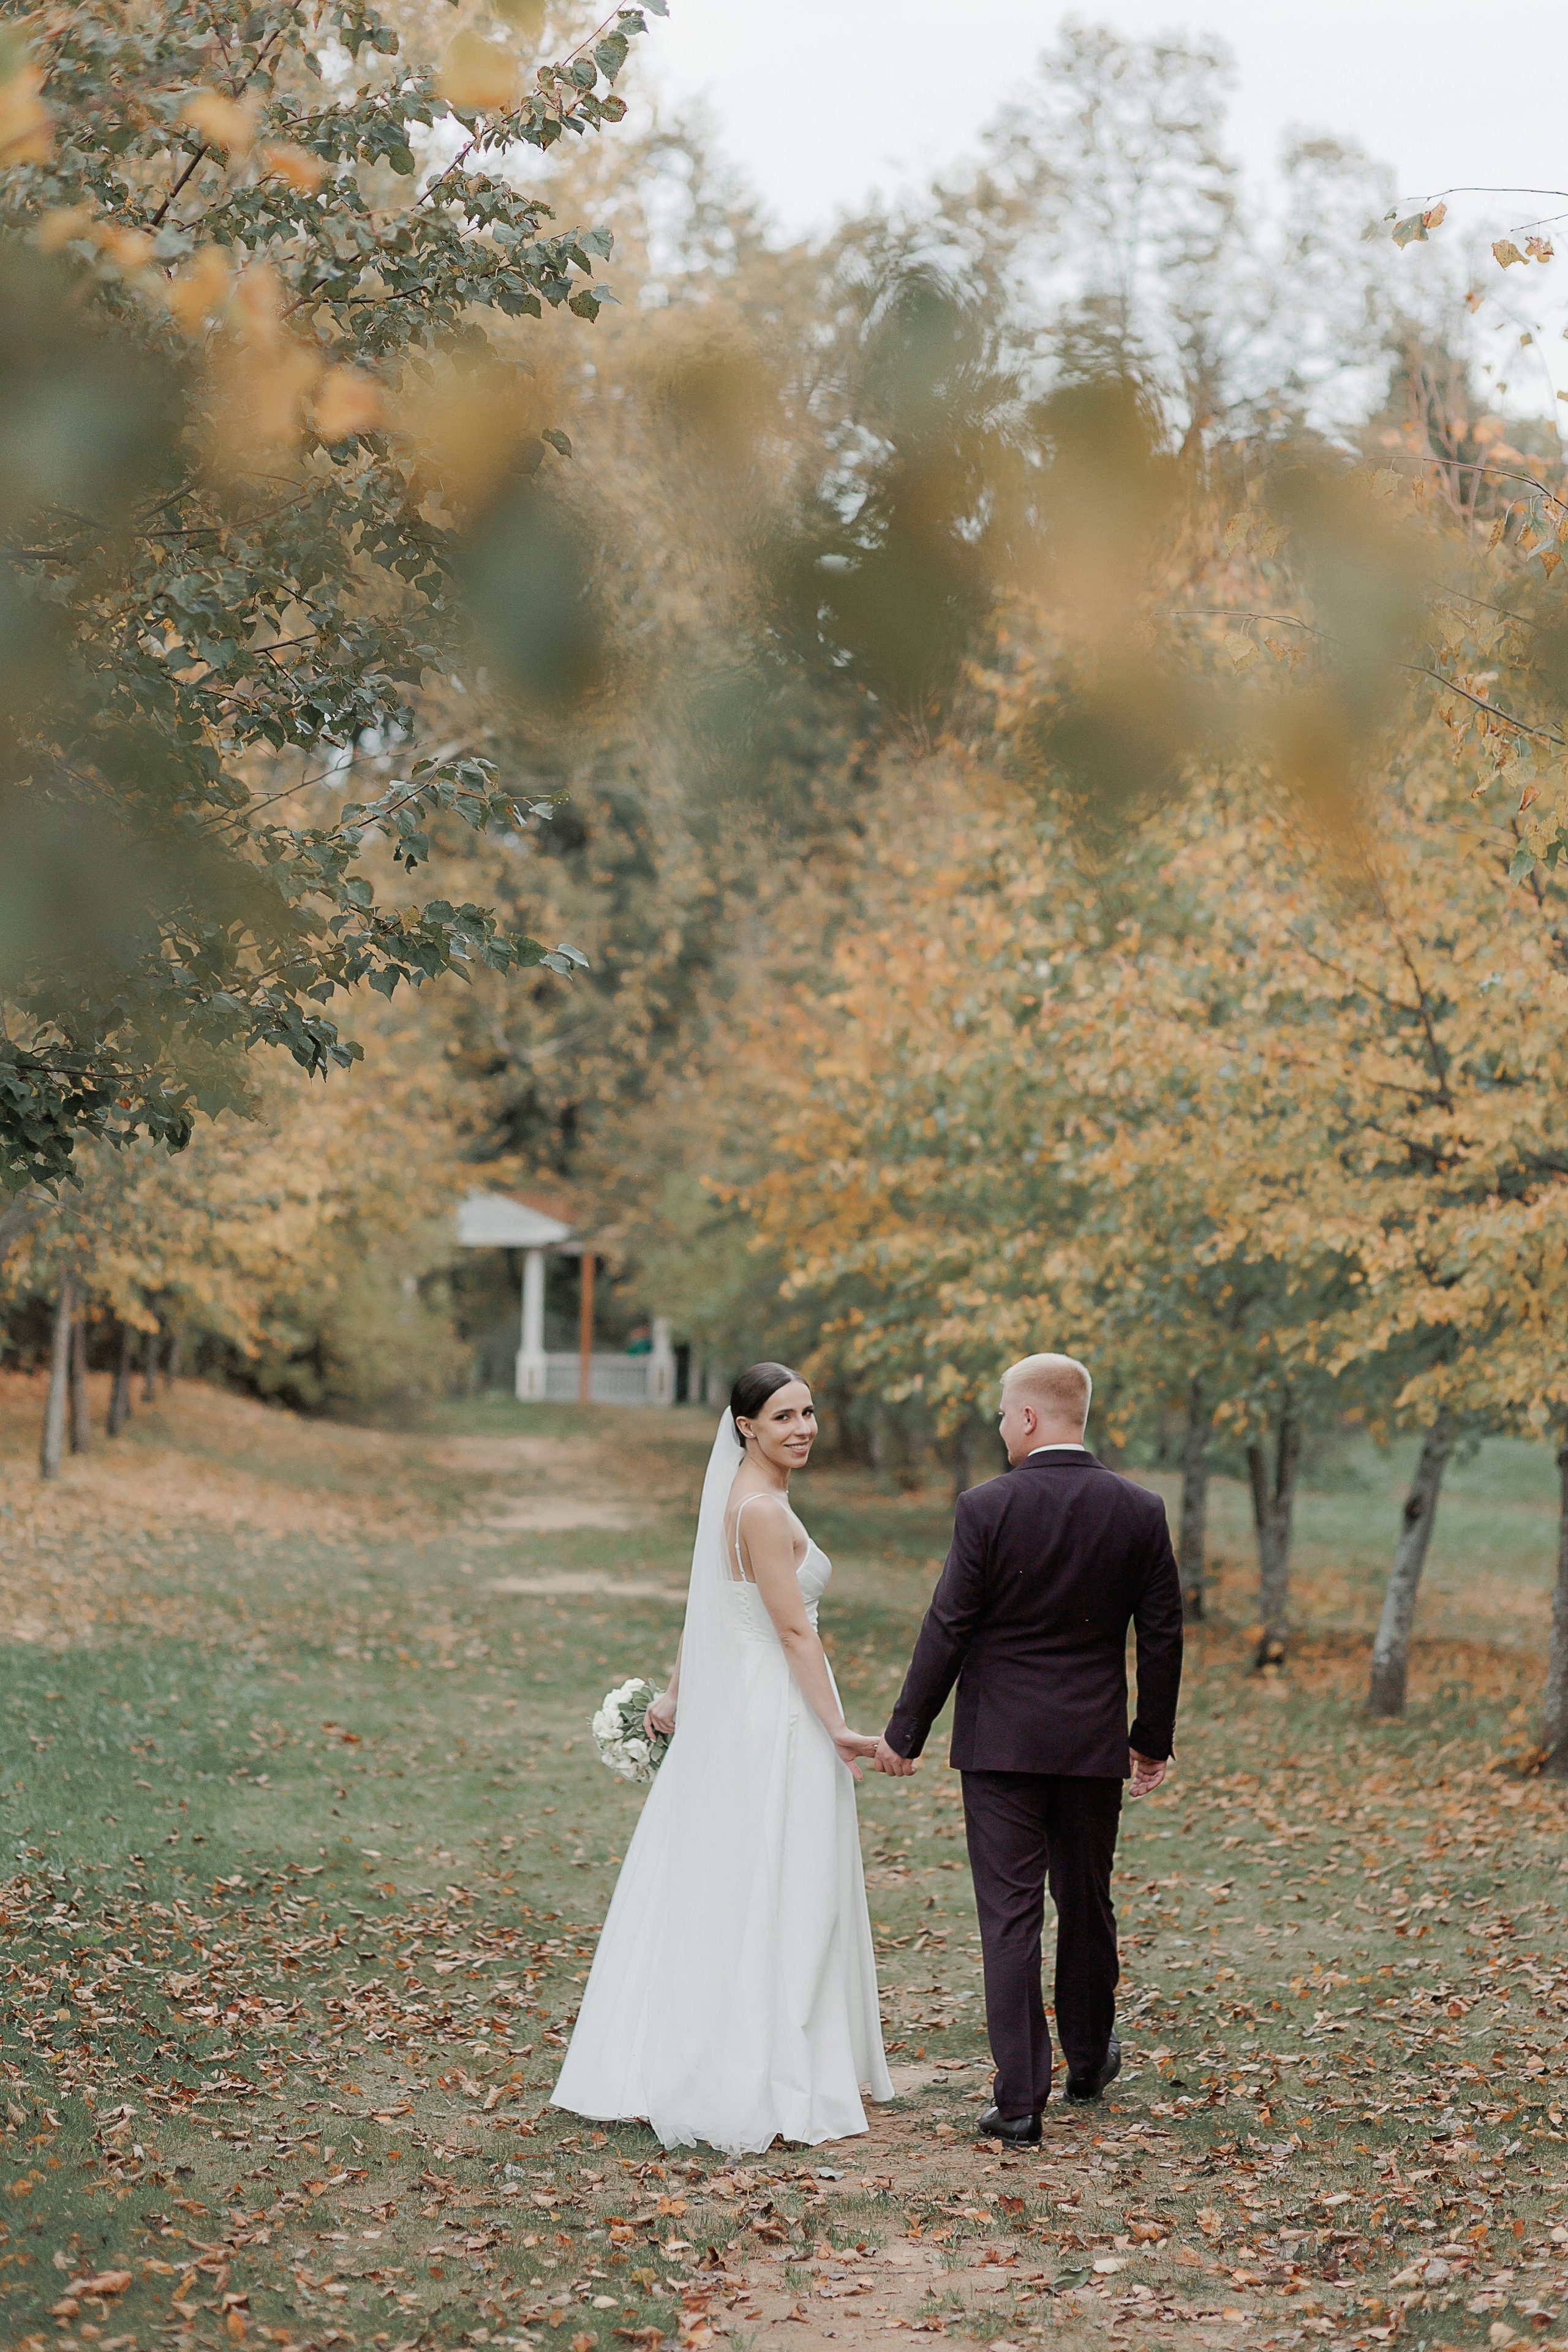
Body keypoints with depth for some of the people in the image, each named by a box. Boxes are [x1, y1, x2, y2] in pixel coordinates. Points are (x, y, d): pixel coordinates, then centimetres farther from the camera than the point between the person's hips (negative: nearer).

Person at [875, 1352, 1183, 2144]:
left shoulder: (986, 1508, -12)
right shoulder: (1139, 1511, -2)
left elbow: (947, 1630, -10)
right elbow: (1162, 1634, 4)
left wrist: (905, 1733, 0)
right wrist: (1152, 1738, 15)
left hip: (1001, 1742, -3)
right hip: (1094, 1743, 3)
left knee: (1010, 1915, 0)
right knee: (1086, 1902, 20)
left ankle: (1019, 2098, -1)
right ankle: (1089, 2058, 38)